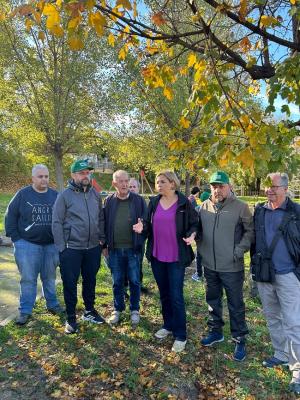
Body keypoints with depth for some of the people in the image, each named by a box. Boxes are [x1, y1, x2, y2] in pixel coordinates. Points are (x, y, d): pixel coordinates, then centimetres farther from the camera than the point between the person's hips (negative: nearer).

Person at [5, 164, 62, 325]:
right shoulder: (23, 194, -5)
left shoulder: (55, 195, 2)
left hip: (51, 245, 3)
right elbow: (10, 216, -1)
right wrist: (15, 238, -6)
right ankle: (25, 311, 18)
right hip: (27, 245, -2)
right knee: (28, 279, 5)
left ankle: (52, 304, 31)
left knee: (50, 278, 15)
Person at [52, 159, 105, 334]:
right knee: (70, 284, 8)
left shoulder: (96, 194, 4)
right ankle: (71, 318, 26)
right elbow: (57, 222, -8)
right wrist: (62, 247, -11)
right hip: (71, 249, -4)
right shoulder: (65, 195, -9)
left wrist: (102, 239, 5)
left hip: (93, 248, 4)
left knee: (90, 281, 18)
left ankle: (89, 311, 37)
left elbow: (101, 218, 11)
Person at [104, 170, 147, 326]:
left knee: (134, 281, 11)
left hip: (133, 249, -1)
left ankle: (134, 310, 29)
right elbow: (104, 224, 5)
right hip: (115, 249, 1)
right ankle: (117, 309, 32)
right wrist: (105, 244, 4)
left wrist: (141, 243, -12)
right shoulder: (108, 201, 1)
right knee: (117, 282, 14)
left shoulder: (138, 200, -3)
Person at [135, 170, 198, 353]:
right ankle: (168, 325, 37)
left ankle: (180, 336, 17)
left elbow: (194, 224, -3)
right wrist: (142, 227, -12)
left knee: (176, 296, 1)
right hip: (157, 256, 5)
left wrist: (191, 235, -23)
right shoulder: (154, 202, 4)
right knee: (164, 294, 18)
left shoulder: (184, 203, -8)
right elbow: (149, 225, 10)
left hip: (176, 257, -4)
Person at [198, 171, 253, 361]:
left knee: (236, 305, 9)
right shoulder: (205, 206, 1)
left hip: (232, 267, -4)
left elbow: (250, 231, -8)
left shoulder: (240, 207, -12)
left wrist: (240, 250, -14)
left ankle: (240, 340, 27)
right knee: (213, 301, 20)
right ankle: (216, 331, 41)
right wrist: (201, 248, 4)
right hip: (210, 266, 5)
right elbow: (198, 229, 13)